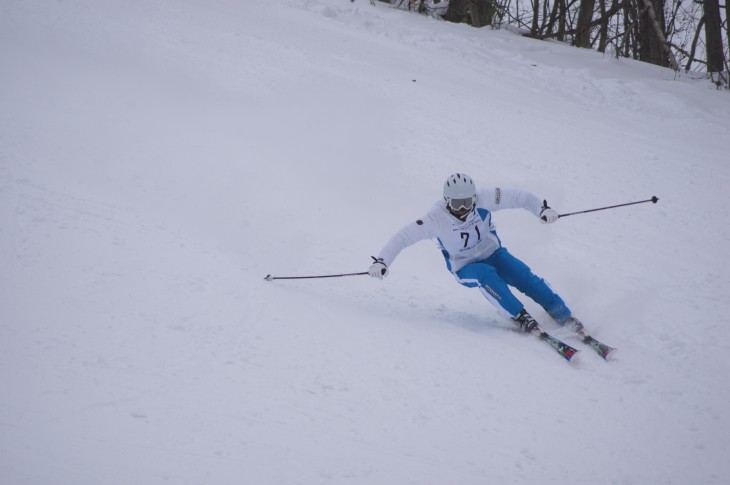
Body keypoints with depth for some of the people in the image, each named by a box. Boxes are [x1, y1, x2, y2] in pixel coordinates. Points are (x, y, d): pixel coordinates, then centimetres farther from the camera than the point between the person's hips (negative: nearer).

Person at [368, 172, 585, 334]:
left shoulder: (484, 199, -21)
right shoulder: (437, 218, -25)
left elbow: (519, 197, -16)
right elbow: (404, 237, -24)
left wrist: (542, 210, -33)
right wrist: (382, 261, -35)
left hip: (492, 253, 2)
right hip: (465, 268, -2)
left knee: (526, 277, -19)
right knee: (486, 275, -35)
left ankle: (565, 317, -7)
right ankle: (521, 318, -30)